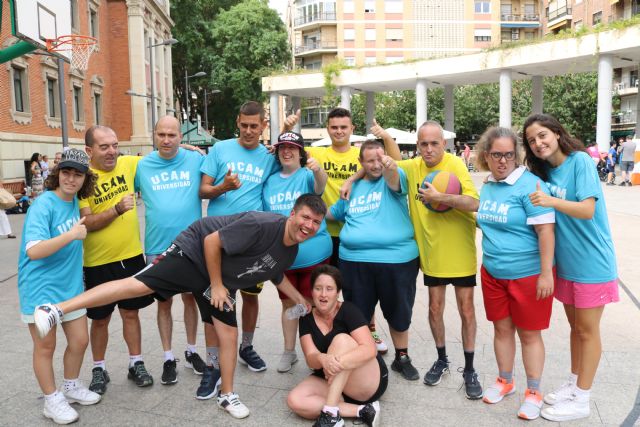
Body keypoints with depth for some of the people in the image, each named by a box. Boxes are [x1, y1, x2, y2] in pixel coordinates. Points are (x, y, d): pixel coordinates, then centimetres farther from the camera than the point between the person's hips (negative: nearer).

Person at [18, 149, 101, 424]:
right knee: (45, 347, 9)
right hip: (40, 289, -7)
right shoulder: (44, 204, -19)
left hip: (71, 286, 7)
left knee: (80, 341, 14)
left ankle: (71, 387, 37)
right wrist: (71, 235, -35)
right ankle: (52, 400, 27)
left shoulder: (74, 201, 2)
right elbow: (33, 251, -29)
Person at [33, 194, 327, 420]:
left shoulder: (290, 251, -2)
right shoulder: (262, 225, -30)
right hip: (194, 253, -8)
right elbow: (211, 241, -26)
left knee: (229, 335, 7)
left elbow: (277, 275, 20)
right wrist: (216, 285, -18)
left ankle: (227, 395, 25)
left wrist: (302, 302, 15)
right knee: (138, 284, -20)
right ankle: (57, 310, -17)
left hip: (223, 280, 8)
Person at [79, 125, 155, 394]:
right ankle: (99, 369, 30)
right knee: (100, 319, 12)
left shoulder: (127, 164, -2)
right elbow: (86, 223, -17)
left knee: (131, 313, 14)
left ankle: (136, 365, 28)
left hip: (131, 256, 3)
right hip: (98, 262, -3)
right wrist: (117, 209, -29)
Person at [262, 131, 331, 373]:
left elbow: (320, 186, -30)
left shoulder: (307, 175, -6)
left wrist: (318, 170, -51)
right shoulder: (270, 182, 7)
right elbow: (264, 217, 16)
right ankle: (289, 352, 28)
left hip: (313, 254, -4)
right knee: (288, 304, 15)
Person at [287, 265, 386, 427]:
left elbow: (370, 349, -25)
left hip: (370, 382, -4)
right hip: (332, 383, 5)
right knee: (295, 400, -23)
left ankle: (331, 413, -30)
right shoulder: (307, 318, -1)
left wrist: (338, 361, -40)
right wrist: (323, 359, -37)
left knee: (341, 340, -30)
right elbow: (311, 359, -12)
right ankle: (361, 411, -19)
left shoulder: (348, 311, -14)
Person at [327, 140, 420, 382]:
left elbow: (393, 179, -26)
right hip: (354, 261, 3)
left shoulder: (394, 178, -1)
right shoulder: (353, 188, 13)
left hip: (397, 260, -3)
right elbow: (333, 213, 25)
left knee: (398, 313, 15)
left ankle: (402, 358, 36)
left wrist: (389, 167, -49)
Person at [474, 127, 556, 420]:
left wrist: (546, 273, -21)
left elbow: (546, 230, -19)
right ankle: (505, 381, 35)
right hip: (492, 272, 6)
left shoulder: (529, 184, -17)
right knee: (502, 328, 16)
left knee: (529, 333, 8)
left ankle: (534, 392, 25)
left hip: (528, 273, -6)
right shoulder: (487, 185, 4)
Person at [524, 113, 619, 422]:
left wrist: (552, 201, -38)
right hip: (565, 262, 6)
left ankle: (581, 401, 17)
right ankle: (574, 384, 33)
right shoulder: (544, 172, 4)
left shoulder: (579, 160, -15)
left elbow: (588, 211, -23)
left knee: (587, 331, 6)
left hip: (591, 263, -6)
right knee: (575, 327, 19)